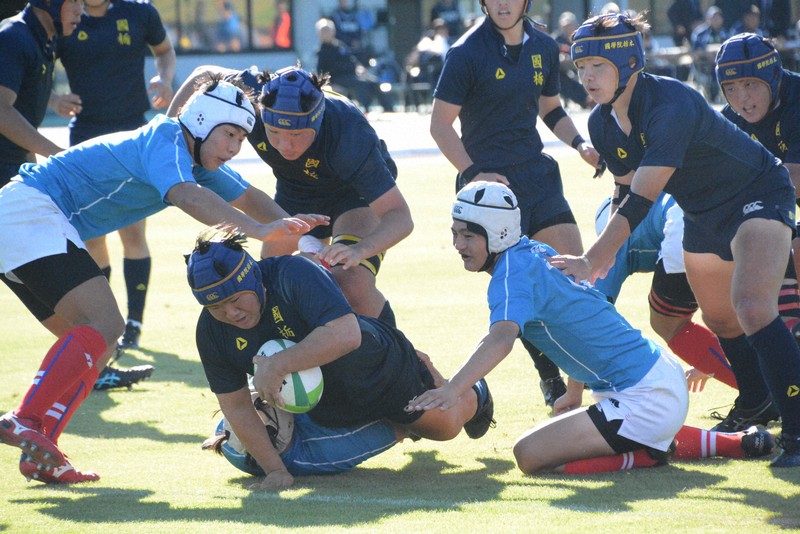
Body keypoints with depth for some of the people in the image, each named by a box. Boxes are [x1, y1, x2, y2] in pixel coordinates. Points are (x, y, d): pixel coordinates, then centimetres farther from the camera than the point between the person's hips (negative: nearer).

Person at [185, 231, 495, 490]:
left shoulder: (294, 274, -39)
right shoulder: (211, 331, -22)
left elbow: (346, 334, -52)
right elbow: (236, 406, -15)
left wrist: (278, 365, -53)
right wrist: (275, 470, -22)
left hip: (382, 372, -5)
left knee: (446, 426, 14)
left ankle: (473, 395, 51)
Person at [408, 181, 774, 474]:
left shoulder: (513, 271, -15)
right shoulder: (536, 252, 13)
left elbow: (502, 338, -34)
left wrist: (451, 390, -47)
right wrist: (574, 393, 37)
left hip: (643, 399, -10)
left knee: (530, 455, -15)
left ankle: (647, 455, -5)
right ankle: (733, 442, 26)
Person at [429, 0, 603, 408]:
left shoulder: (544, 48, 7)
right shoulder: (467, 53, -10)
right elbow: (440, 124, -8)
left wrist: (579, 144, 5)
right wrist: (474, 173, -19)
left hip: (537, 174, 5)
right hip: (490, 182, -5)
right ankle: (551, 380, 8)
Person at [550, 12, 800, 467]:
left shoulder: (671, 104, -33)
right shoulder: (603, 124, -7)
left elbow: (642, 201, -37)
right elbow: (629, 193, 8)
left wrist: (593, 261, -39)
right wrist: (605, 257, -1)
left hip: (759, 195, -9)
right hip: (703, 215, 9)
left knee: (752, 308, -26)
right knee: (719, 319, 18)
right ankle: (755, 403, 42)